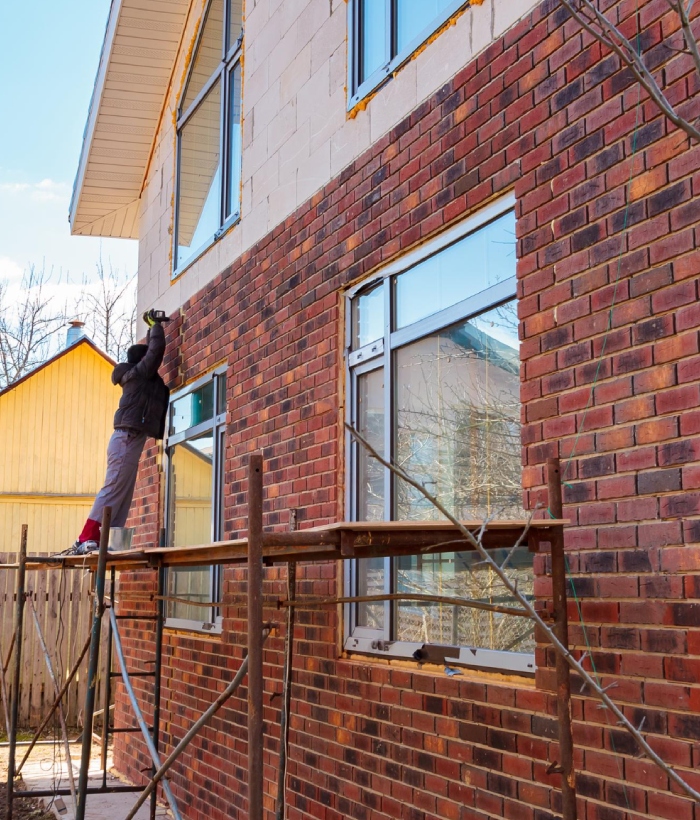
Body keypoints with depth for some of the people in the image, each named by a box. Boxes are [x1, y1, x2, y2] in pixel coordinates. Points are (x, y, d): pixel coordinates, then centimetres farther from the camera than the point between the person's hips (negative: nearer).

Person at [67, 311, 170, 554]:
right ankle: (86, 540, -17)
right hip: (128, 438, -10)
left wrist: (153, 327, 31)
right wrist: (156, 324, 5)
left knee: (123, 493, 3)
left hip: (131, 440, 10)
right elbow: (157, 351, -10)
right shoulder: (138, 373, -3)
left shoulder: (139, 377, 21)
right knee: (113, 489, -14)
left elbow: (152, 351, 36)